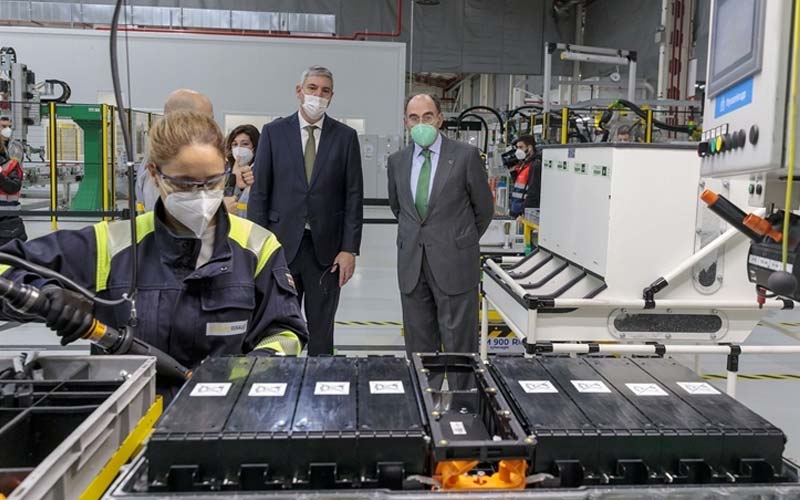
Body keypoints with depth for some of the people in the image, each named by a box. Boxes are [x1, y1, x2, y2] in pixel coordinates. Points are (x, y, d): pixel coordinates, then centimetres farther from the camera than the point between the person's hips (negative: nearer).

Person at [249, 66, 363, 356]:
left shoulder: (345, 136, 4)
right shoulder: (273, 132, 4)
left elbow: (354, 196, 2)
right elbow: (259, 193, 2)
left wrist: (349, 249, -4)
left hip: (326, 248, 0)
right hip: (281, 244, 0)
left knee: (321, 331, 8)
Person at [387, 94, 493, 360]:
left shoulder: (466, 155, -4)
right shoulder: (397, 161, 8)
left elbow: (484, 208, 5)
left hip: (454, 263, -4)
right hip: (411, 265, 4)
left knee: (459, 345, 0)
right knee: (418, 344, 10)